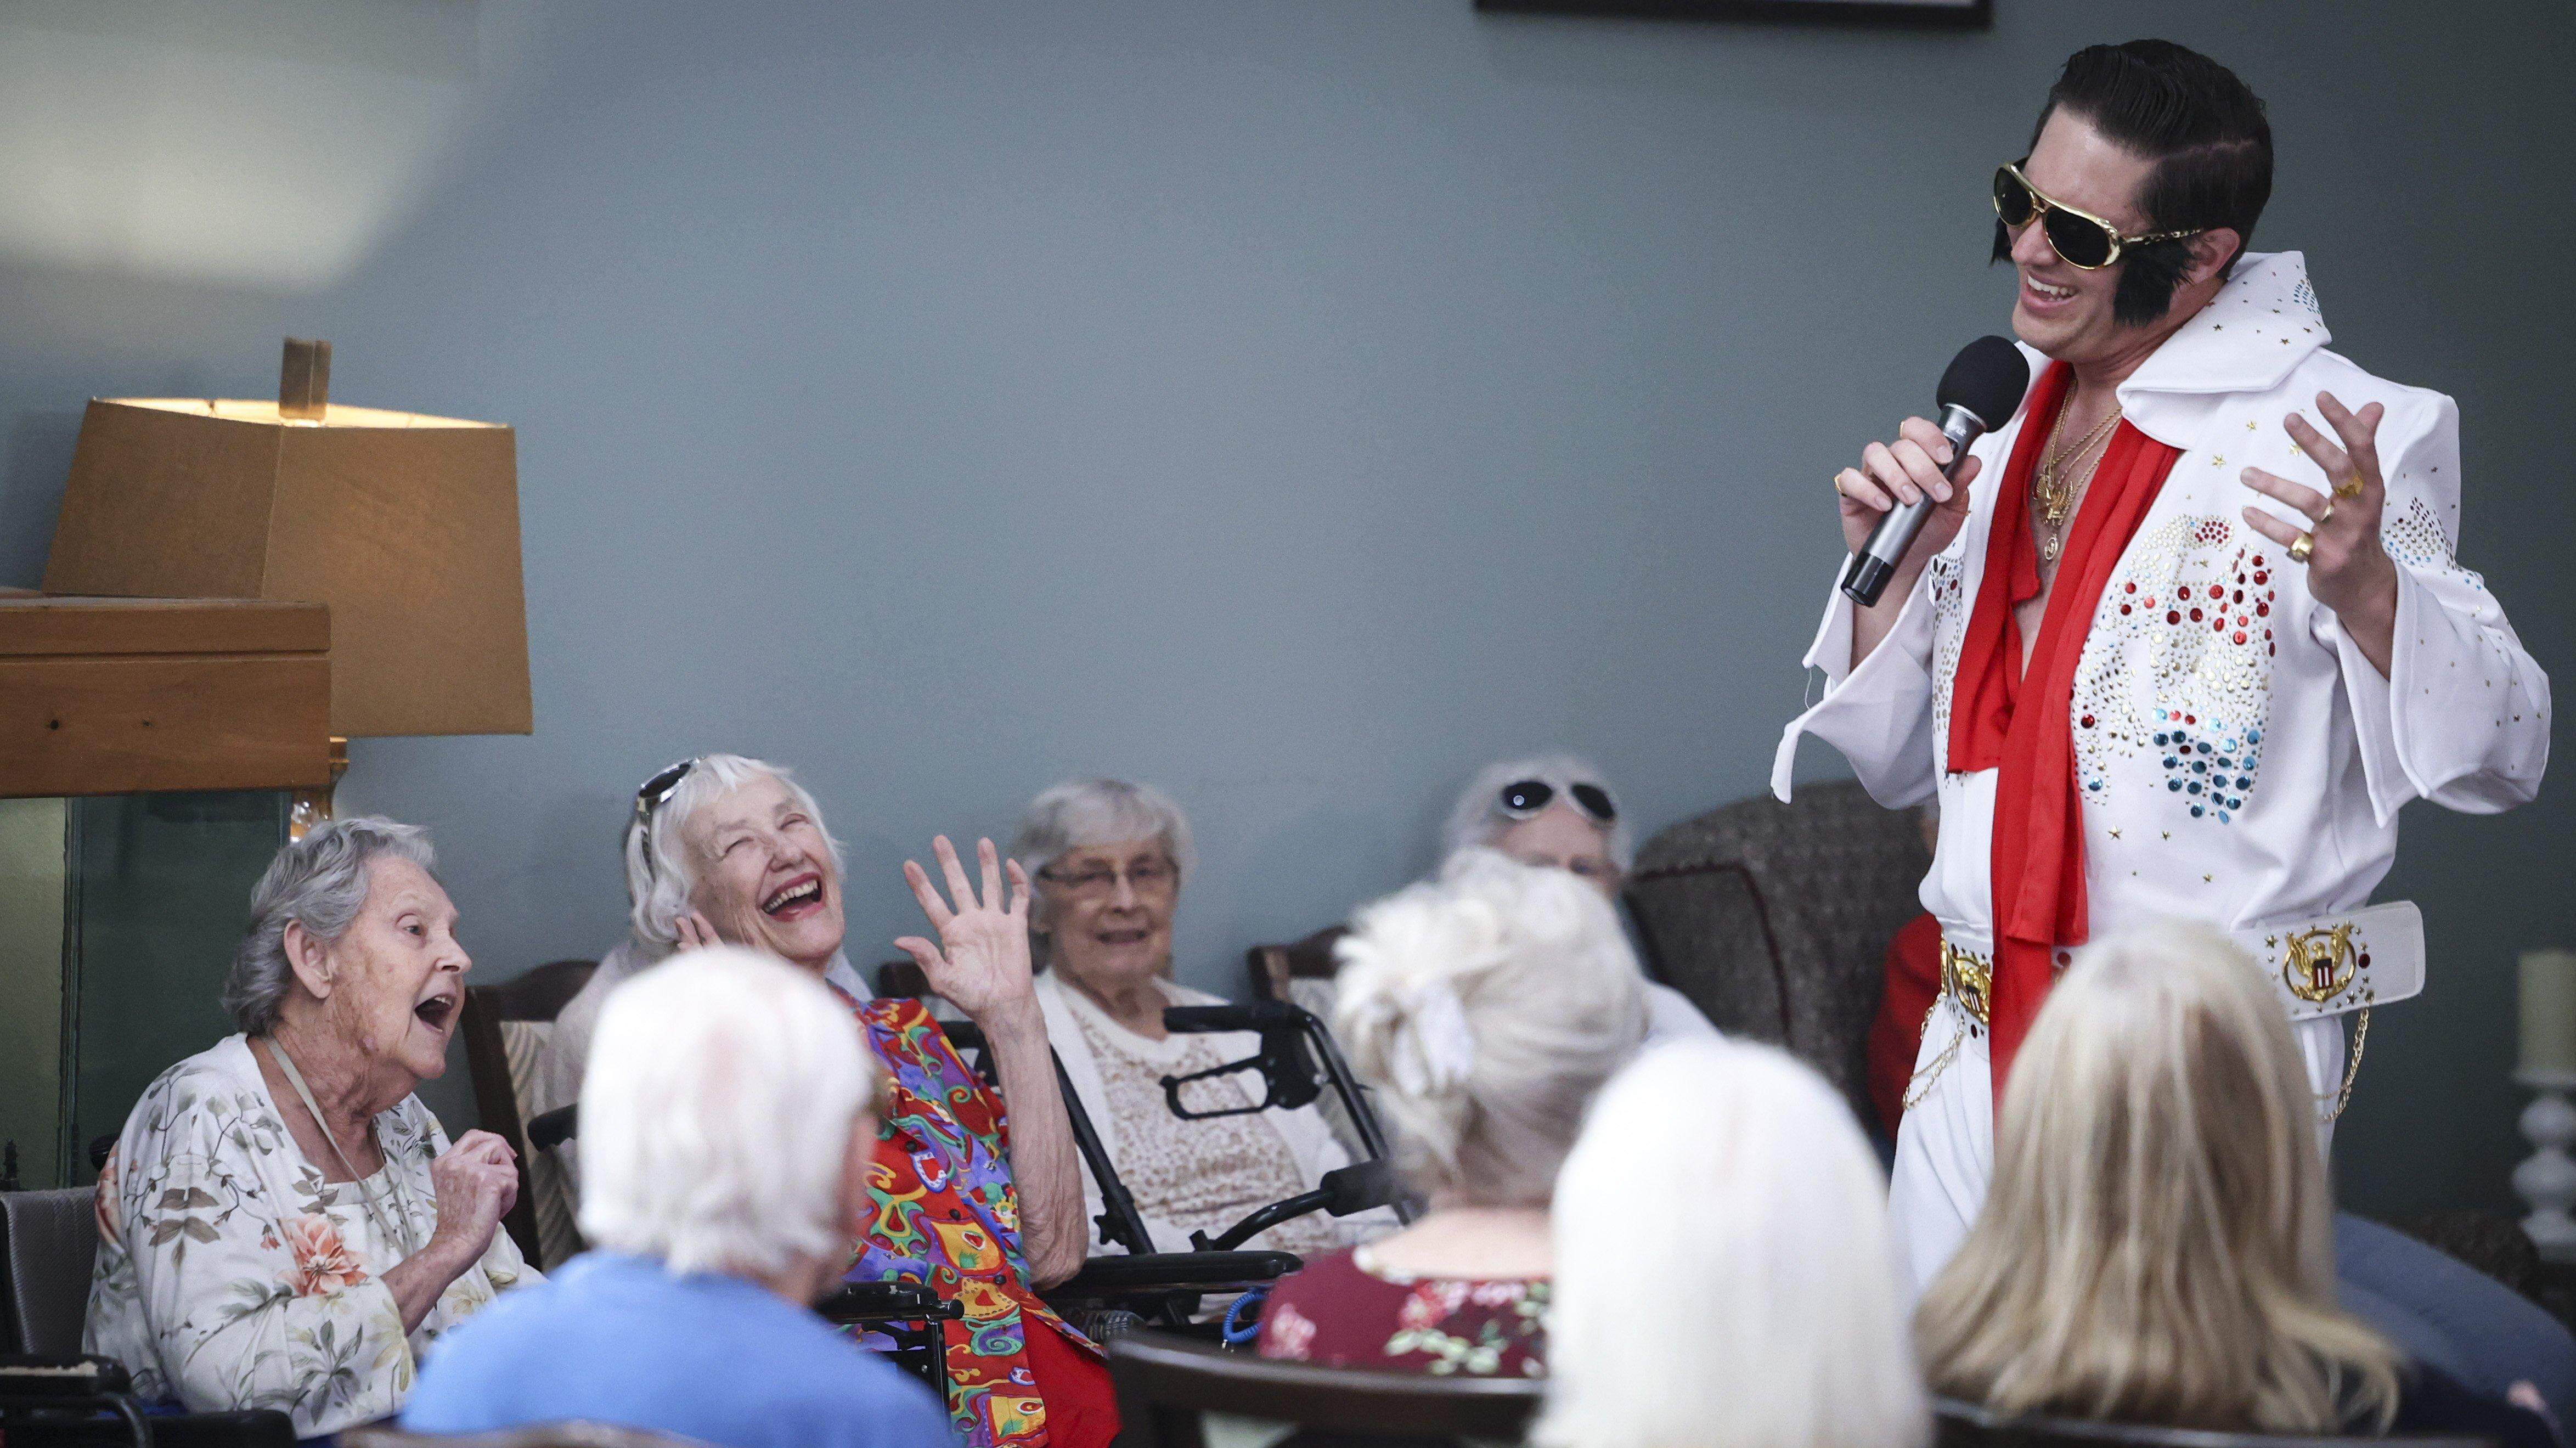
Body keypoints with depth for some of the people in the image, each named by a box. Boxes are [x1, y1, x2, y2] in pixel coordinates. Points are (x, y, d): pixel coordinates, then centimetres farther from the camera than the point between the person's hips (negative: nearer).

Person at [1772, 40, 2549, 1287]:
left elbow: (2500, 755, -12)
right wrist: (1895, 564, 1)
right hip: (1978, 1047, 6)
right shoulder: (2002, 433, 13)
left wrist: (2364, 588, -30)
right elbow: (1898, 762, 19)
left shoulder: (2308, 429, -8)